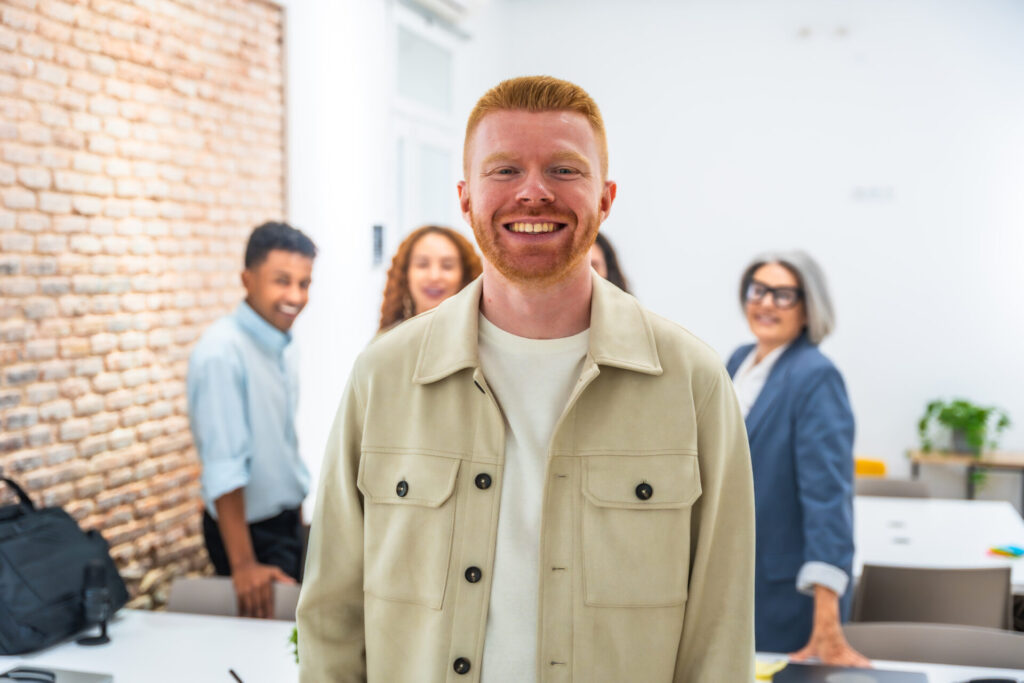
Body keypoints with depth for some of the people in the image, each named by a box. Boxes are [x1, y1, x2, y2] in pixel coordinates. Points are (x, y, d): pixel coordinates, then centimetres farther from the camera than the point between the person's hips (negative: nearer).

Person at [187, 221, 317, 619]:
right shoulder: (222, 351, -23)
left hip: (288, 521, 8)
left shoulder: (281, 344, 4)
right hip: (250, 528, -8)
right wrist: (243, 564, -27)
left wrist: (298, 509, 18)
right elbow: (224, 468, -26)